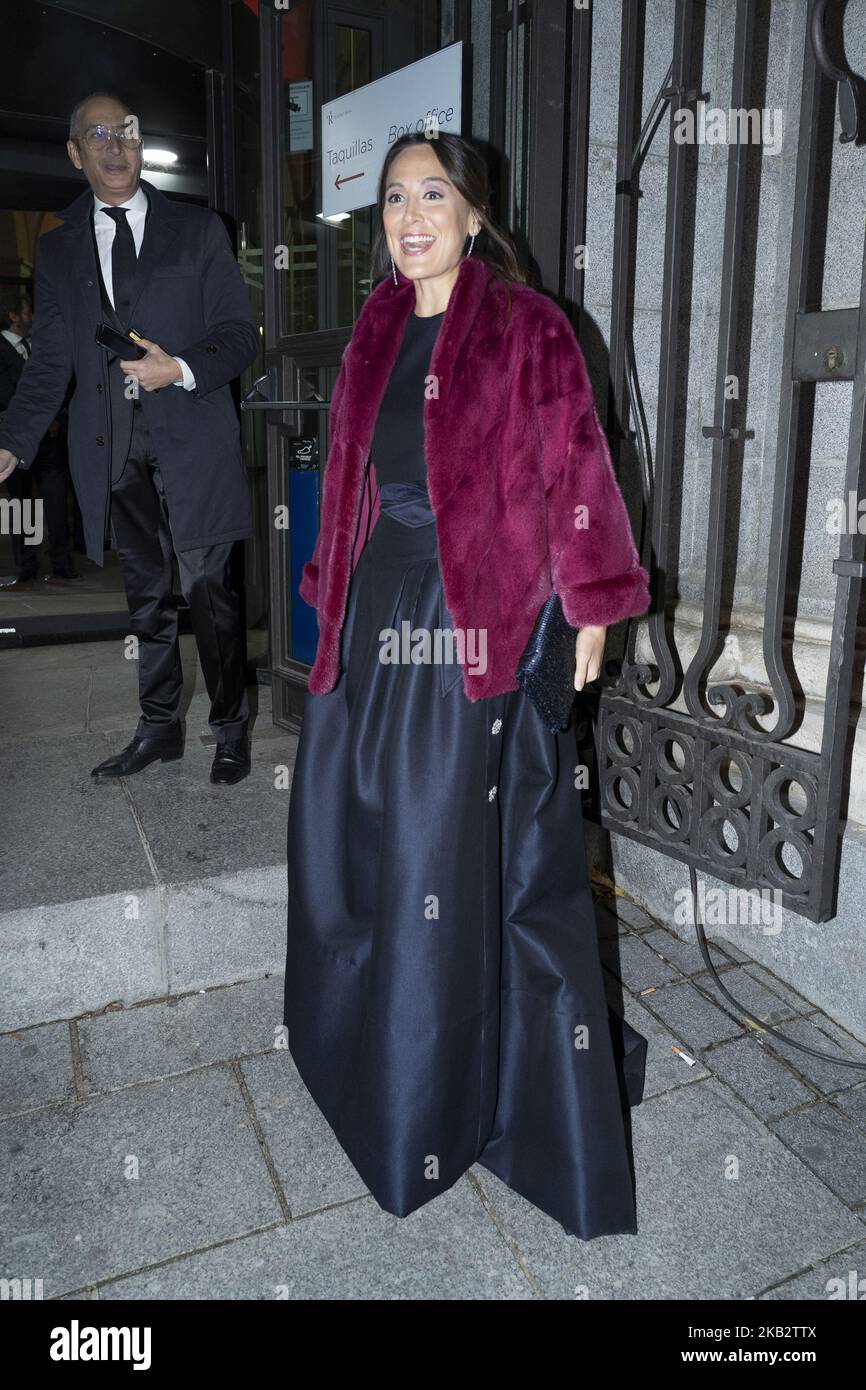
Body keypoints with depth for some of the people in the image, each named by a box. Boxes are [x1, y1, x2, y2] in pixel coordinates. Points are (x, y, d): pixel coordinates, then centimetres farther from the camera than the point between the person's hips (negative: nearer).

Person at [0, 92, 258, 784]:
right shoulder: (59, 247, 14)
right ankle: (159, 726, 23)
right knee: (146, 596, 10)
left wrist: (181, 370, -15)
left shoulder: (199, 229, 7)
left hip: (192, 441, -3)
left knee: (209, 592, -2)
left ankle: (231, 727, 14)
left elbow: (240, 333, 4)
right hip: (115, 453, 3)